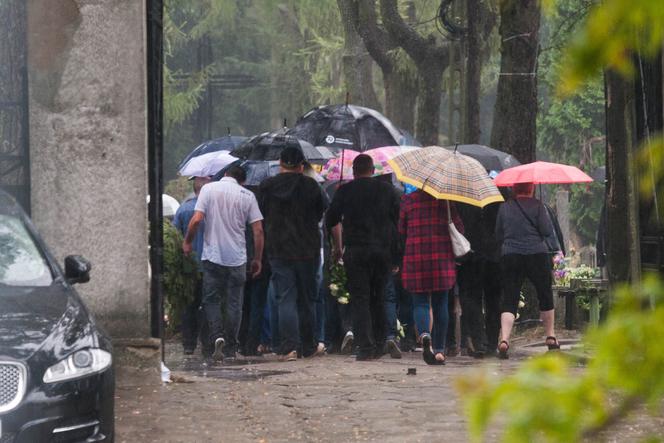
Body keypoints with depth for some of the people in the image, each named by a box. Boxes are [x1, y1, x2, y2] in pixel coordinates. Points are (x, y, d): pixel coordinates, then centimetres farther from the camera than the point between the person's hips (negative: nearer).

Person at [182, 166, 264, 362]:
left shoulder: (208, 189, -1)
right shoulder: (247, 196, 2)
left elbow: (197, 219, -11)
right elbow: (258, 230, -1)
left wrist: (187, 242, 5)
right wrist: (257, 259, 8)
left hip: (213, 256, -1)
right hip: (237, 258, 1)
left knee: (211, 300, 6)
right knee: (234, 303, 8)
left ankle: (217, 337, -16)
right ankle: (230, 348, 10)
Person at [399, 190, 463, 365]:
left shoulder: (407, 200, 2)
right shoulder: (445, 200, 1)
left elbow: (401, 231, 6)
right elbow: (459, 227, 1)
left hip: (415, 257, -1)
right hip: (442, 257, 1)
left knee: (420, 302, 3)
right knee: (440, 304, 9)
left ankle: (424, 334, -27)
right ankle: (439, 350, 10)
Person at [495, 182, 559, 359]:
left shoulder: (505, 207, 5)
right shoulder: (536, 205, -5)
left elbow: (498, 236, 11)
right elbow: (547, 231, -9)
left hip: (509, 256, 2)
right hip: (536, 255, -2)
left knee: (509, 300, -1)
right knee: (545, 296, 16)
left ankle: (504, 339, -20)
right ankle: (550, 336, 23)